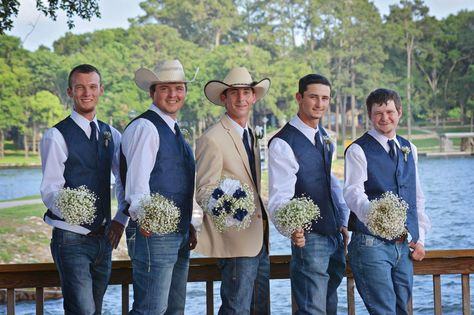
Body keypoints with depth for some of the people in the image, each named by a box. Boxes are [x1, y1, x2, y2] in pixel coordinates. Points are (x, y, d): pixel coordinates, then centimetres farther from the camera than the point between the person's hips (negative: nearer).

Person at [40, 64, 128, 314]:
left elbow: (125, 180, 12)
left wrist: (121, 219, -2)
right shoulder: (57, 136, -7)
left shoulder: (111, 135, 11)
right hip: (72, 237, -6)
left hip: (103, 237, 6)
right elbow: (50, 190, -14)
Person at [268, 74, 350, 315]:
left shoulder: (324, 137, 11)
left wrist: (343, 223, 12)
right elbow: (280, 198, -24)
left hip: (335, 235, 8)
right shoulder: (283, 143, -16)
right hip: (309, 238, -8)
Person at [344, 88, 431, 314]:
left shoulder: (409, 149, 15)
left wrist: (419, 238, 12)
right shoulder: (358, 150, -5)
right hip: (371, 243, -6)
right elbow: (353, 191, -19)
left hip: (404, 245, 6)